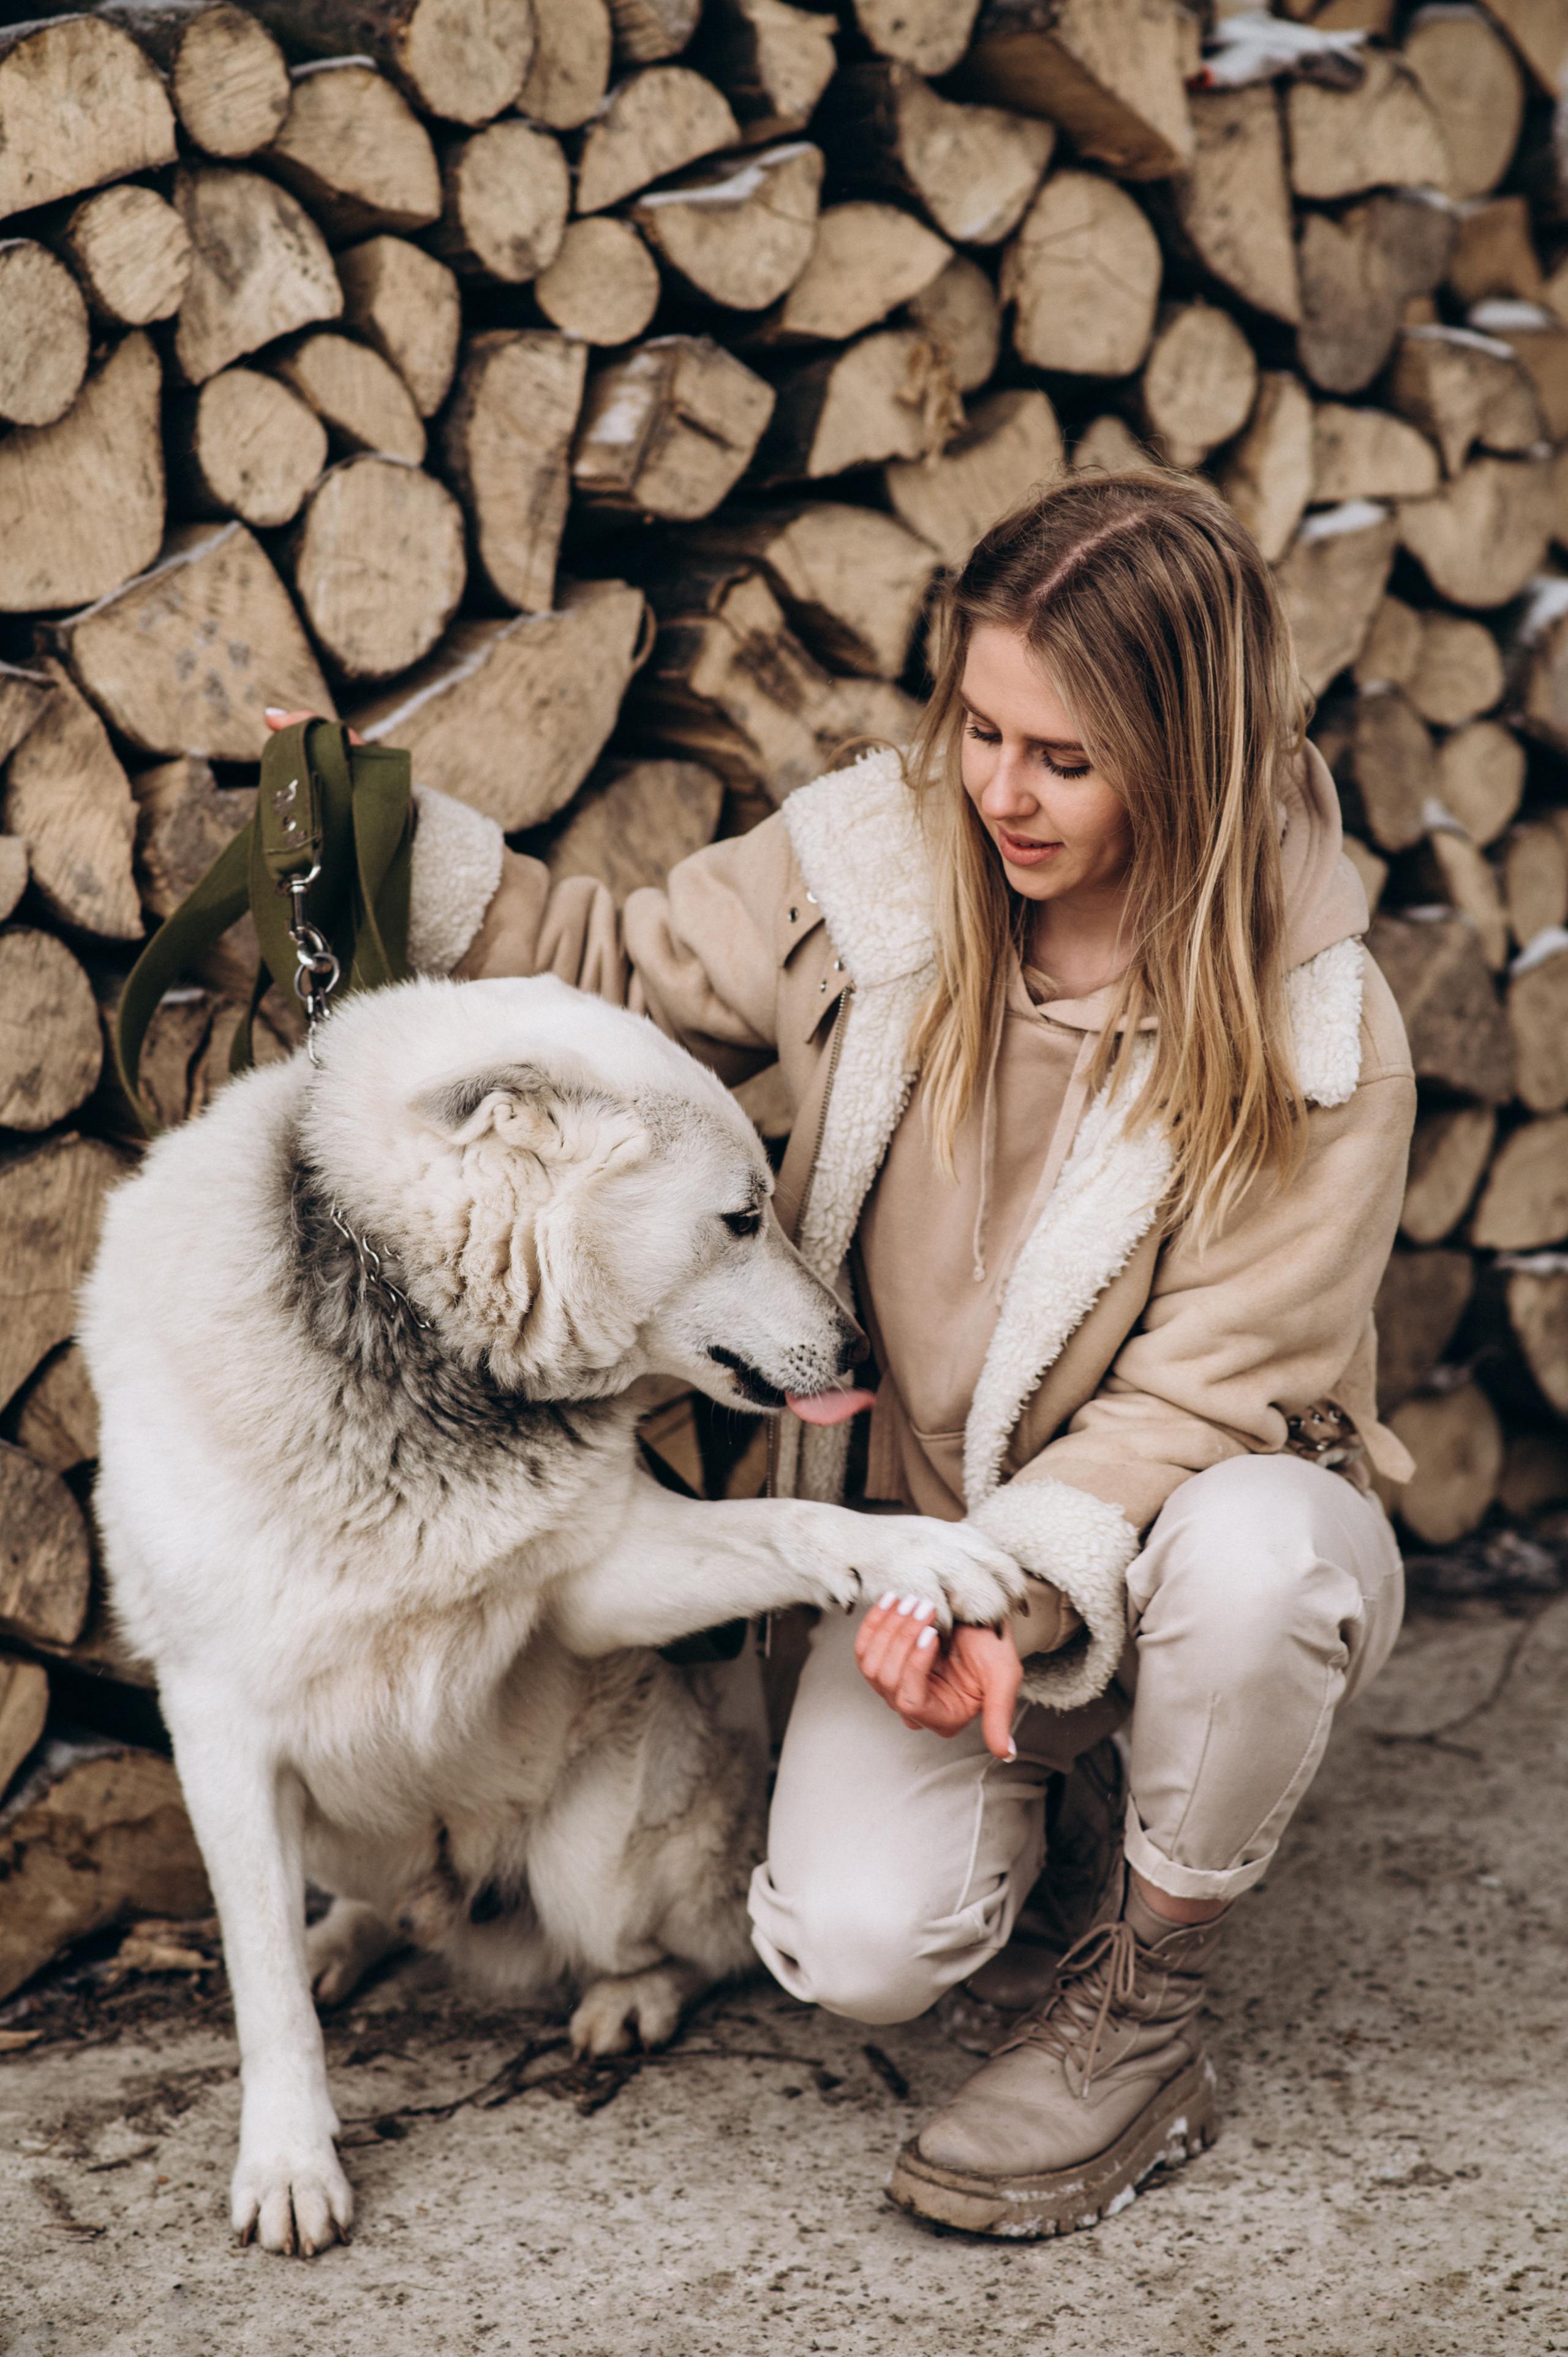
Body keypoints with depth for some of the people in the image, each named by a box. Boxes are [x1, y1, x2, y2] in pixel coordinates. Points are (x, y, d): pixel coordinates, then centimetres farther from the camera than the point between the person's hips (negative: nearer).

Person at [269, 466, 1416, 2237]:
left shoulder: (1316, 1041, -20)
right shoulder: (877, 863, -11)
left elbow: (1205, 1395, -19)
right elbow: (627, 979, 5)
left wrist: (1025, 1580, -34)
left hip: (1187, 1517, -2)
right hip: (918, 1518, 2)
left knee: (1252, 1554, -40)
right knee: (857, 1948, -22)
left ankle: (1139, 2008, -12)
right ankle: (1024, 1776, 17)